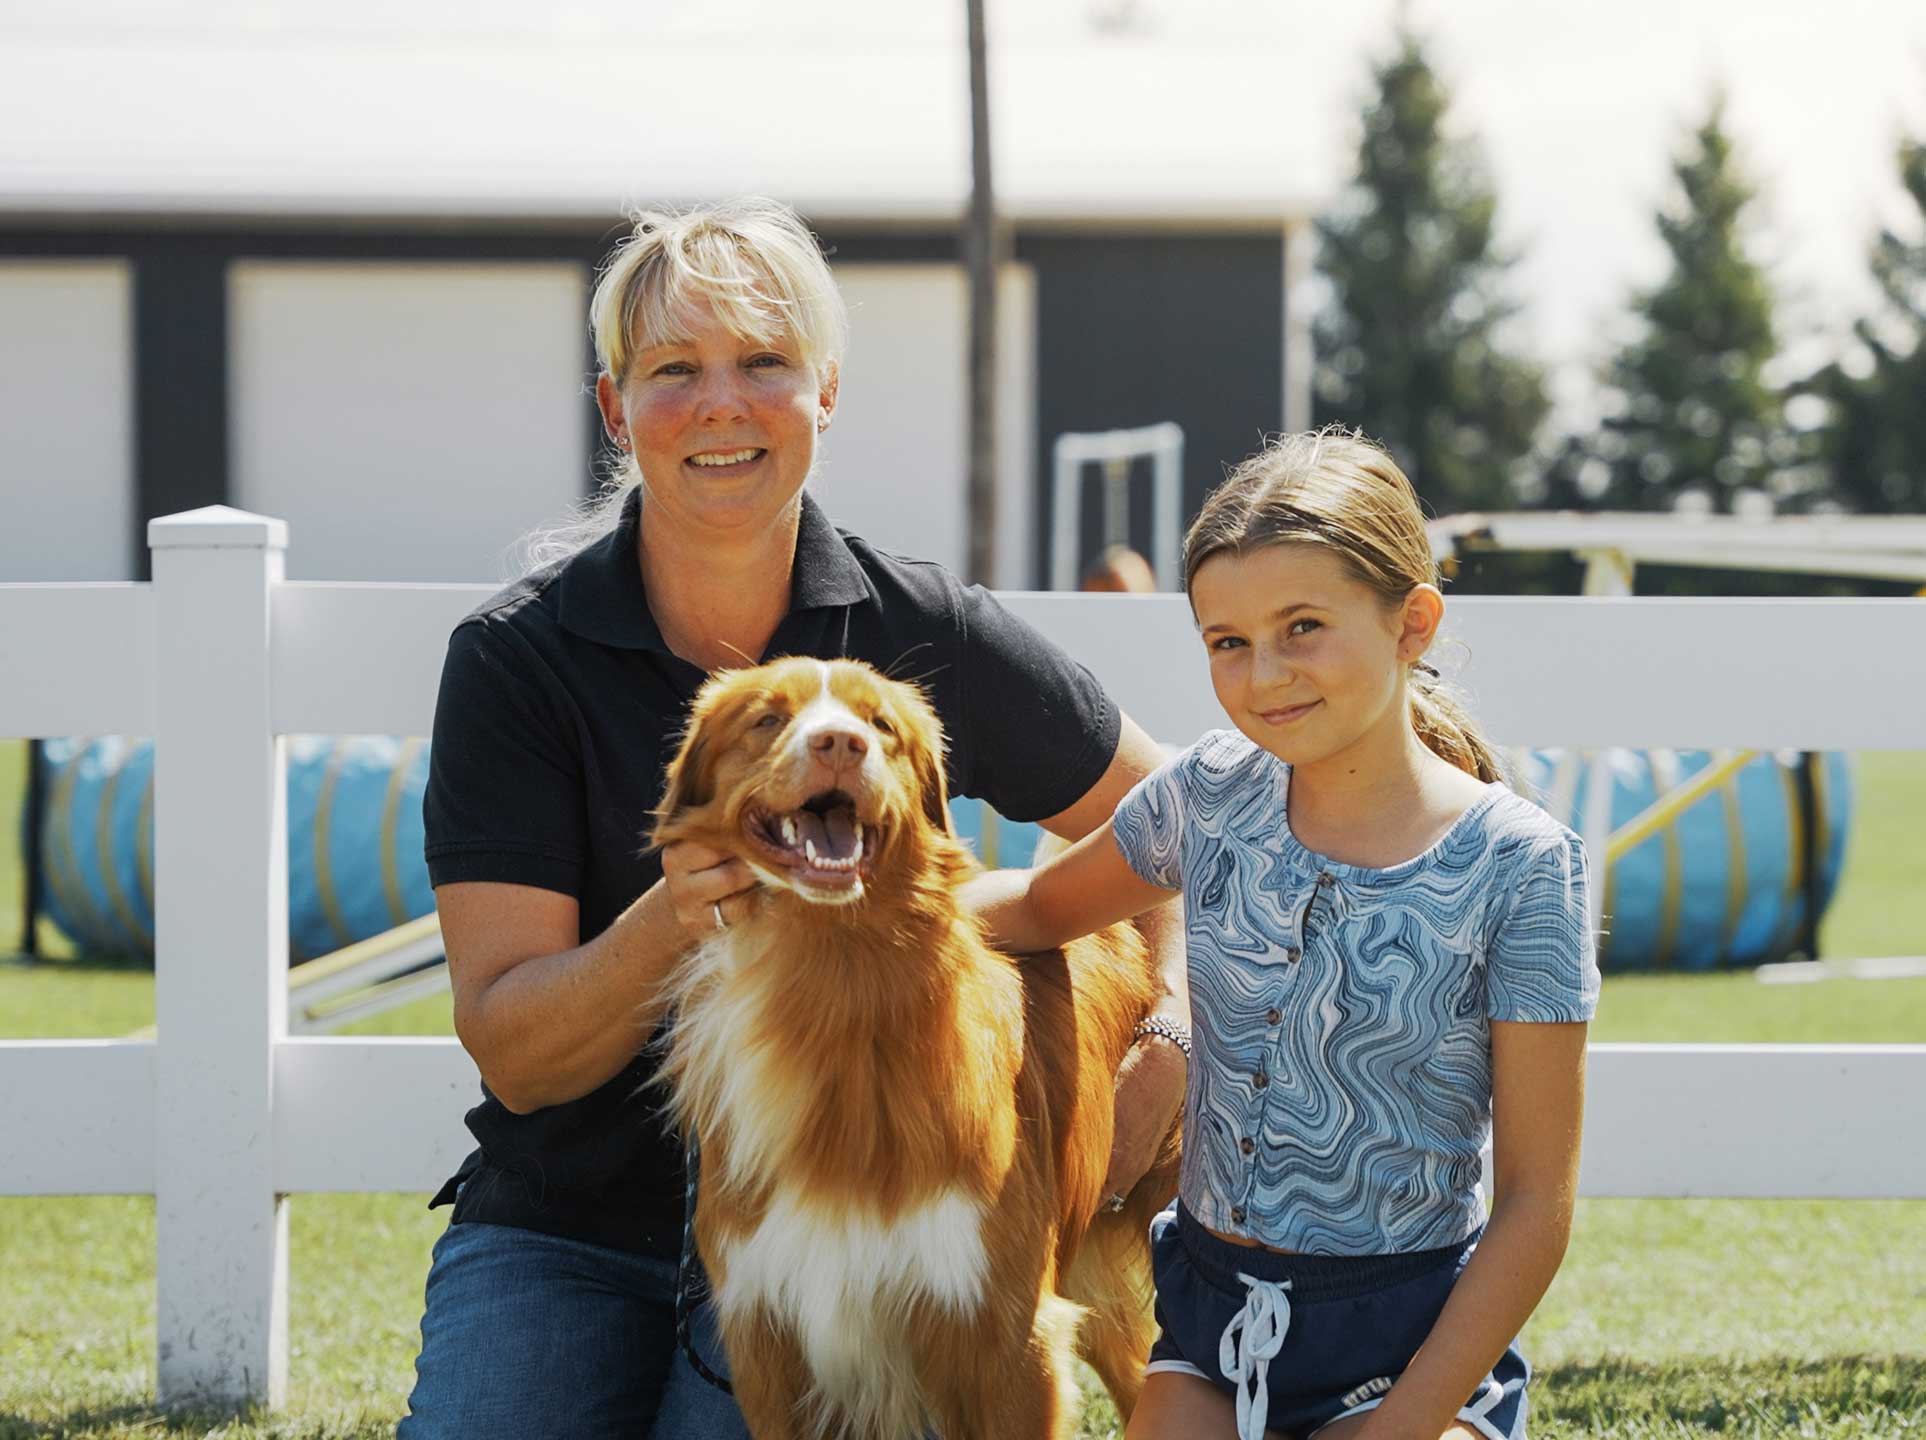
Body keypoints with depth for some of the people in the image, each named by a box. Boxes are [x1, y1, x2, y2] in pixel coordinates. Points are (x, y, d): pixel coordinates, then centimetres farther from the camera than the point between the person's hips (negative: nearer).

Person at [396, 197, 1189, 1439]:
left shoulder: (924, 636, -4)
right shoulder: (518, 660, -7)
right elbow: (511, 1051, -11)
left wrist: (1169, 1042, -4)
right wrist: (670, 927, -30)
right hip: (563, 1228, 1)